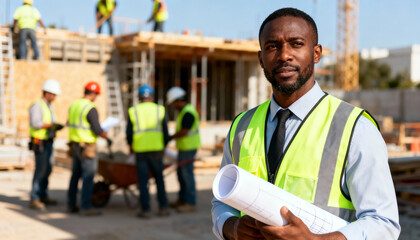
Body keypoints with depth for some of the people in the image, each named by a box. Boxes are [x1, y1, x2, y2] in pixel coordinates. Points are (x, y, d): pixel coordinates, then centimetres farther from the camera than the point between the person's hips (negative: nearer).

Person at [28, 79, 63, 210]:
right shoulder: (37, 106, -14)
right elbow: (35, 123, -27)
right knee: (40, 170, -11)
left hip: (48, 143, 9)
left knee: (47, 169, 12)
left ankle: (43, 196, 21)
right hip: (39, 143, -9)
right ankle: (34, 200, -8)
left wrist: (57, 127, 0)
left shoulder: (49, 107, 15)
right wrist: (52, 125, -22)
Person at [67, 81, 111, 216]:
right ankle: (86, 208, -1)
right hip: (87, 148, -8)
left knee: (75, 175, 15)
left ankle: (71, 205, 21)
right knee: (88, 177, -3)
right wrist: (107, 138, -4)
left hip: (75, 145, 9)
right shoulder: (91, 109, -18)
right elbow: (98, 130, -21)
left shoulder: (73, 105, 8)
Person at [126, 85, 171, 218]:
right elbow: (165, 132, 3)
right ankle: (163, 207, 9)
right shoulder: (160, 110, 3)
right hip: (156, 150, 1)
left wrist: (131, 146, 20)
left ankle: (145, 210, 4)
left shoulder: (133, 111, 1)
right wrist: (164, 147, 19)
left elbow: (129, 133, 2)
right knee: (159, 179, 12)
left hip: (140, 151, -1)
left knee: (143, 181, 5)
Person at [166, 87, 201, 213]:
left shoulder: (188, 113, -20)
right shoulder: (184, 110, 13)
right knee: (181, 173, 16)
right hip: (184, 147, 10)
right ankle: (182, 199, 26)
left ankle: (191, 203, 0)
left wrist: (170, 137, -10)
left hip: (188, 148, -10)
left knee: (187, 175, -6)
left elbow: (183, 132, -22)